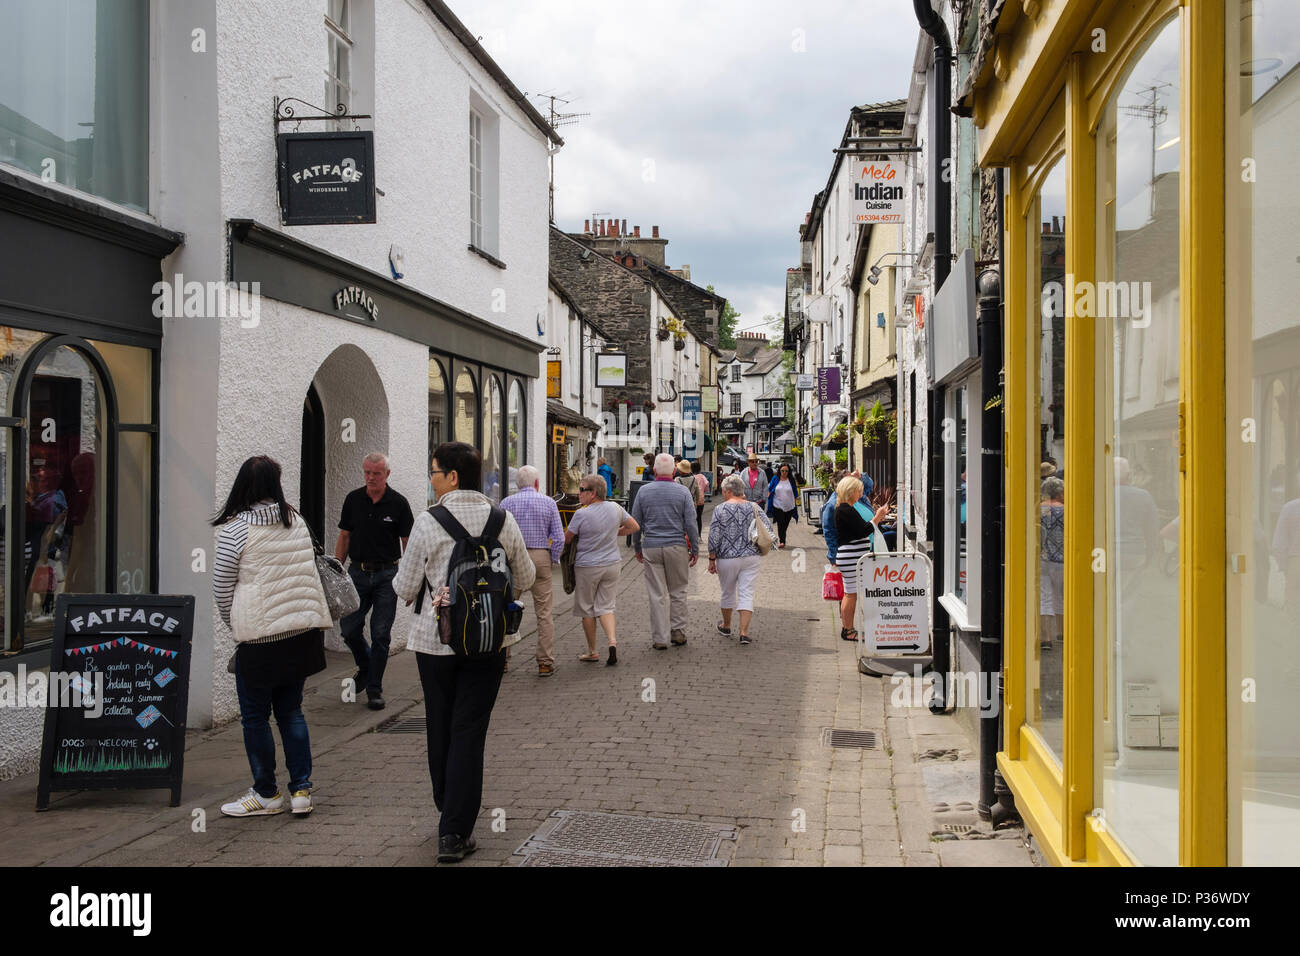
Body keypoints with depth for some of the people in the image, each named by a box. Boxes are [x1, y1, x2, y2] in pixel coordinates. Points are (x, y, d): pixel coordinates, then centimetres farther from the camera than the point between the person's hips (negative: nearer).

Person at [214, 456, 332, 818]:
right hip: (304, 631, 6)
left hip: (260, 638, -5)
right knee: (291, 710, 16)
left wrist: (237, 628, 12)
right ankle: (301, 790, 16)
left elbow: (221, 590, -4)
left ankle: (266, 795, 17)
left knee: (256, 717, 8)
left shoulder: (235, 530, -9)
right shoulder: (297, 521, 6)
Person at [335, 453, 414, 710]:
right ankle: (365, 667, 30)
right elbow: (344, 537, 11)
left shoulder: (398, 503, -4)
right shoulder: (353, 500, 4)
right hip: (357, 573, 3)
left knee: (381, 634, -1)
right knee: (348, 629, 1)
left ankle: (374, 689, 10)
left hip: (386, 575, -3)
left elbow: (408, 542, -1)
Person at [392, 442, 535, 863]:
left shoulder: (428, 522, -11)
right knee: (469, 732, 4)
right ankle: (455, 832, 1)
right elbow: (525, 579, 9)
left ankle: (449, 814, 30)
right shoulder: (502, 519, -2)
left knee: (440, 730, 15)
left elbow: (405, 588, -5)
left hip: (435, 639, -1)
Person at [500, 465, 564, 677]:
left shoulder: (507, 503, 1)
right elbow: (559, 538, -2)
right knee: (544, 613, 4)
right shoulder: (548, 503, 2)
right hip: (541, 558, 0)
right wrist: (553, 560, 9)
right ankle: (545, 662, 4)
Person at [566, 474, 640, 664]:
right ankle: (612, 640, -13)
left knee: (587, 609, 10)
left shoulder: (581, 514, -17)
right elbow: (634, 527, 10)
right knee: (605, 606, 11)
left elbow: (566, 539, -8)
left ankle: (592, 652, 17)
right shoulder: (615, 508, -2)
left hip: (587, 567, -4)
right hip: (612, 564, 4)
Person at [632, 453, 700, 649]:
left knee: (657, 594, 3)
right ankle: (678, 631, 15)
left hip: (651, 547, 1)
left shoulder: (644, 492, 1)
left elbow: (635, 523, 5)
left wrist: (637, 548, 16)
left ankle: (659, 638, 5)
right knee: (678, 591, 14)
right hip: (677, 547, -1)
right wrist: (695, 549, 5)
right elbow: (690, 524, -3)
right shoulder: (682, 492, -2)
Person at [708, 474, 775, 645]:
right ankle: (744, 632, -5)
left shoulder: (720, 509, -9)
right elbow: (769, 529, -1)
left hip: (727, 559, -2)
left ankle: (726, 626, 33)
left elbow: (714, 538, -10)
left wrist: (711, 560, -2)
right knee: (746, 594, 3)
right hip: (751, 557, 2)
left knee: (728, 593, 16)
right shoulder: (753, 507, 1)